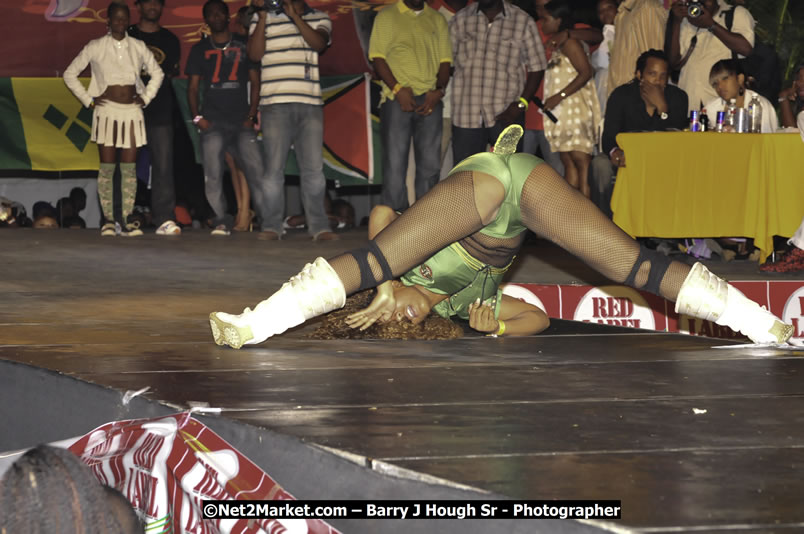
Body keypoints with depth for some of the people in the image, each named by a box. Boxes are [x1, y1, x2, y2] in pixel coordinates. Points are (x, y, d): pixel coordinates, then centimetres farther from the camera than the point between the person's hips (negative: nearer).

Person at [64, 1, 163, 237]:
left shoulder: (138, 47, 7)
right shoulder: (96, 47, 0)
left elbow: (157, 73, 21)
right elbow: (70, 74, 5)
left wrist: (146, 97, 8)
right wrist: (88, 99, -1)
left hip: (132, 111, 2)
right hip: (107, 110, -2)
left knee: (130, 167, 0)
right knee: (107, 166, -3)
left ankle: (126, 220, 2)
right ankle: (108, 220, -1)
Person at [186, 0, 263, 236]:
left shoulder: (244, 45, 11)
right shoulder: (200, 49, 13)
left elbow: (255, 81, 10)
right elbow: (193, 86, 12)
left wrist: (252, 114, -1)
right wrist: (197, 117, -2)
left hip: (242, 122, -1)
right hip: (213, 122, 1)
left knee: (256, 170, -12)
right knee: (213, 175, -9)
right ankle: (221, 221, -3)